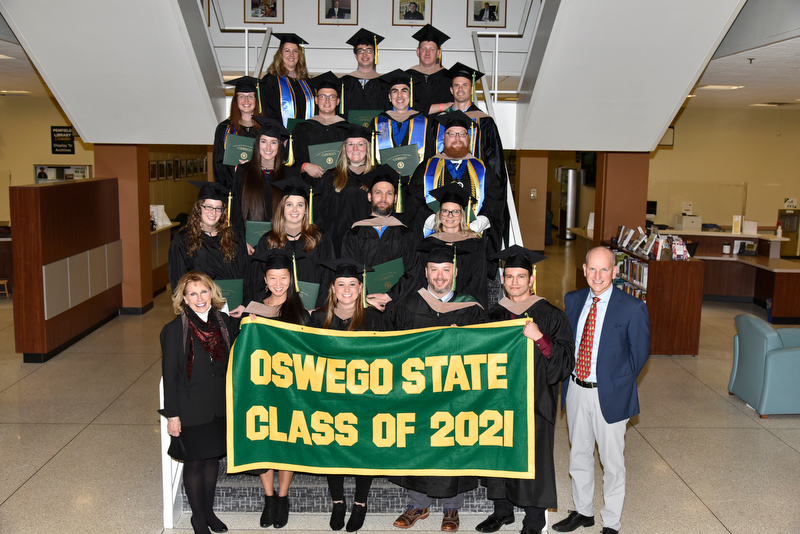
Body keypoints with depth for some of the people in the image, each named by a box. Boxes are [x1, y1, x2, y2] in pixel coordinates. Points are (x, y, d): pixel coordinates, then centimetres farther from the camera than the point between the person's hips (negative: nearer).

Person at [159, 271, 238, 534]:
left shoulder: (225, 323, -1)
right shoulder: (174, 330, -12)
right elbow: (169, 375, -10)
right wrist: (172, 414, -10)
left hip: (220, 406, 4)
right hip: (192, 409, -4)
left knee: (213, 457, 16)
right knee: (195, 462, 9)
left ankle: (209, 511, 35)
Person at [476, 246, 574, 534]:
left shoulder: (550, 316, -6)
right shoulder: (494, 315, 7)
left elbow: (565, 360, -13)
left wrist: (539, 338, -26)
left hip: (534, 400, -4)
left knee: (532, 455, 3)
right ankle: (502, 510, 31)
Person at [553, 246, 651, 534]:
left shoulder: (632, 308, -13)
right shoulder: (573, 300, 2)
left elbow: (640, 351, -5)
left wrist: (619, 383, -5)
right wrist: (568, 376, 4)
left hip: (609, 394, -4)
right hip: (576, 389, 5)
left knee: (612, 461, 10)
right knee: (579, 454, 19)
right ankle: (583, 511, 39)